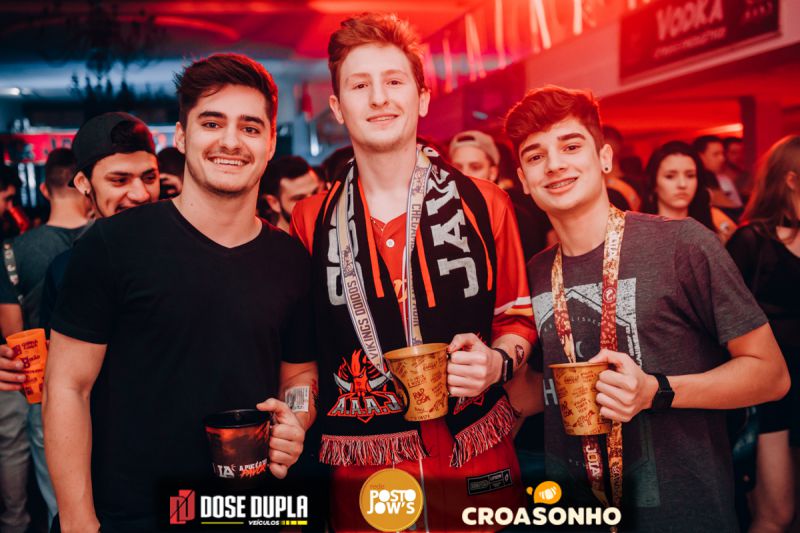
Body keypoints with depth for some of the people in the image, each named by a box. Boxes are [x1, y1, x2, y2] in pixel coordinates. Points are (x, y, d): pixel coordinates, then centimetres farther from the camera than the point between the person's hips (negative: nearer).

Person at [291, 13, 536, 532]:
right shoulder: (311, 221, 2)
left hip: (477, 468, 0)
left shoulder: (484, 205, -1)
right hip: (359, 474, 1)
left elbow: (516, 318, 8)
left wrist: (497, 362, -12)